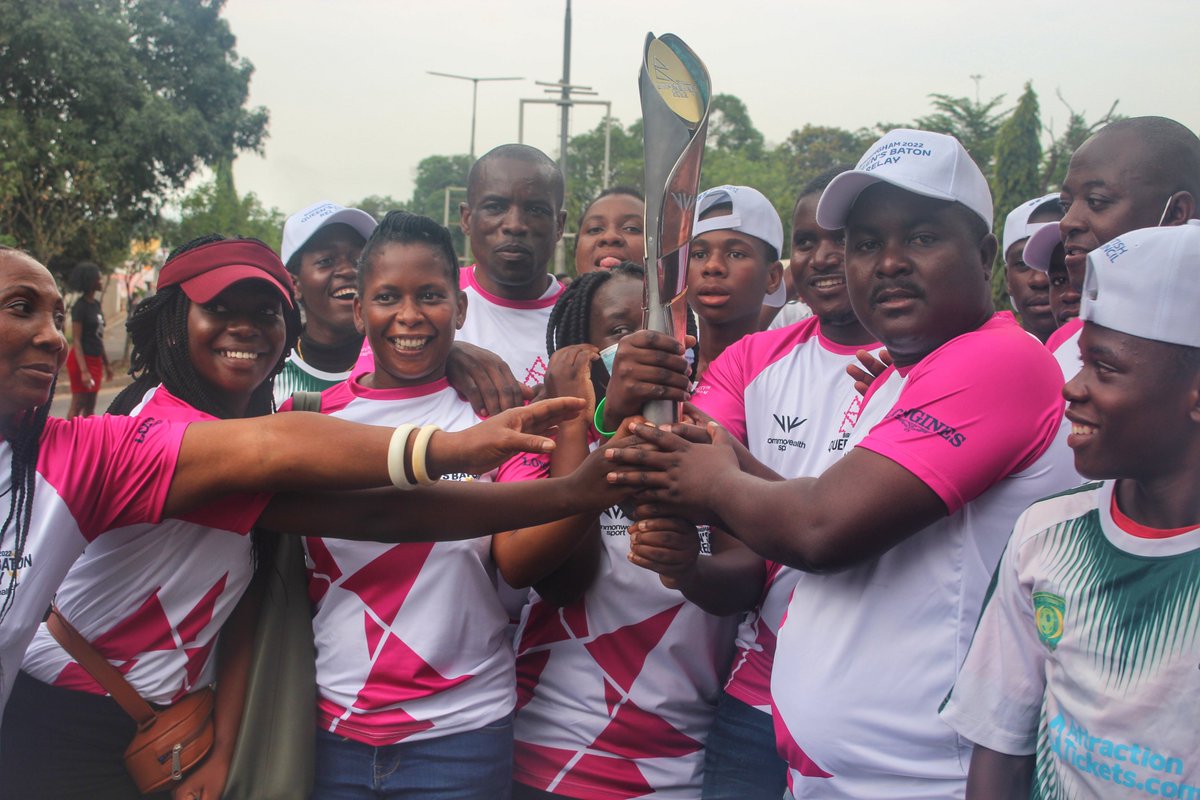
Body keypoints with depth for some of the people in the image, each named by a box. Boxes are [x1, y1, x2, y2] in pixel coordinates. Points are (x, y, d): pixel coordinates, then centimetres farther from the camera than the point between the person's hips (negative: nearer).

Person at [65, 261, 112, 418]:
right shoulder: (80, 307, -13)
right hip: (82, 360, -8)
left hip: (95, 360, 8)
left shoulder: (96, 305, 11)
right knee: (77, 406, -5)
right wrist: (84, 370, -23)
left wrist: (106, 364, 18)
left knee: (90, 408, 11)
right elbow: (76, 341, -17)